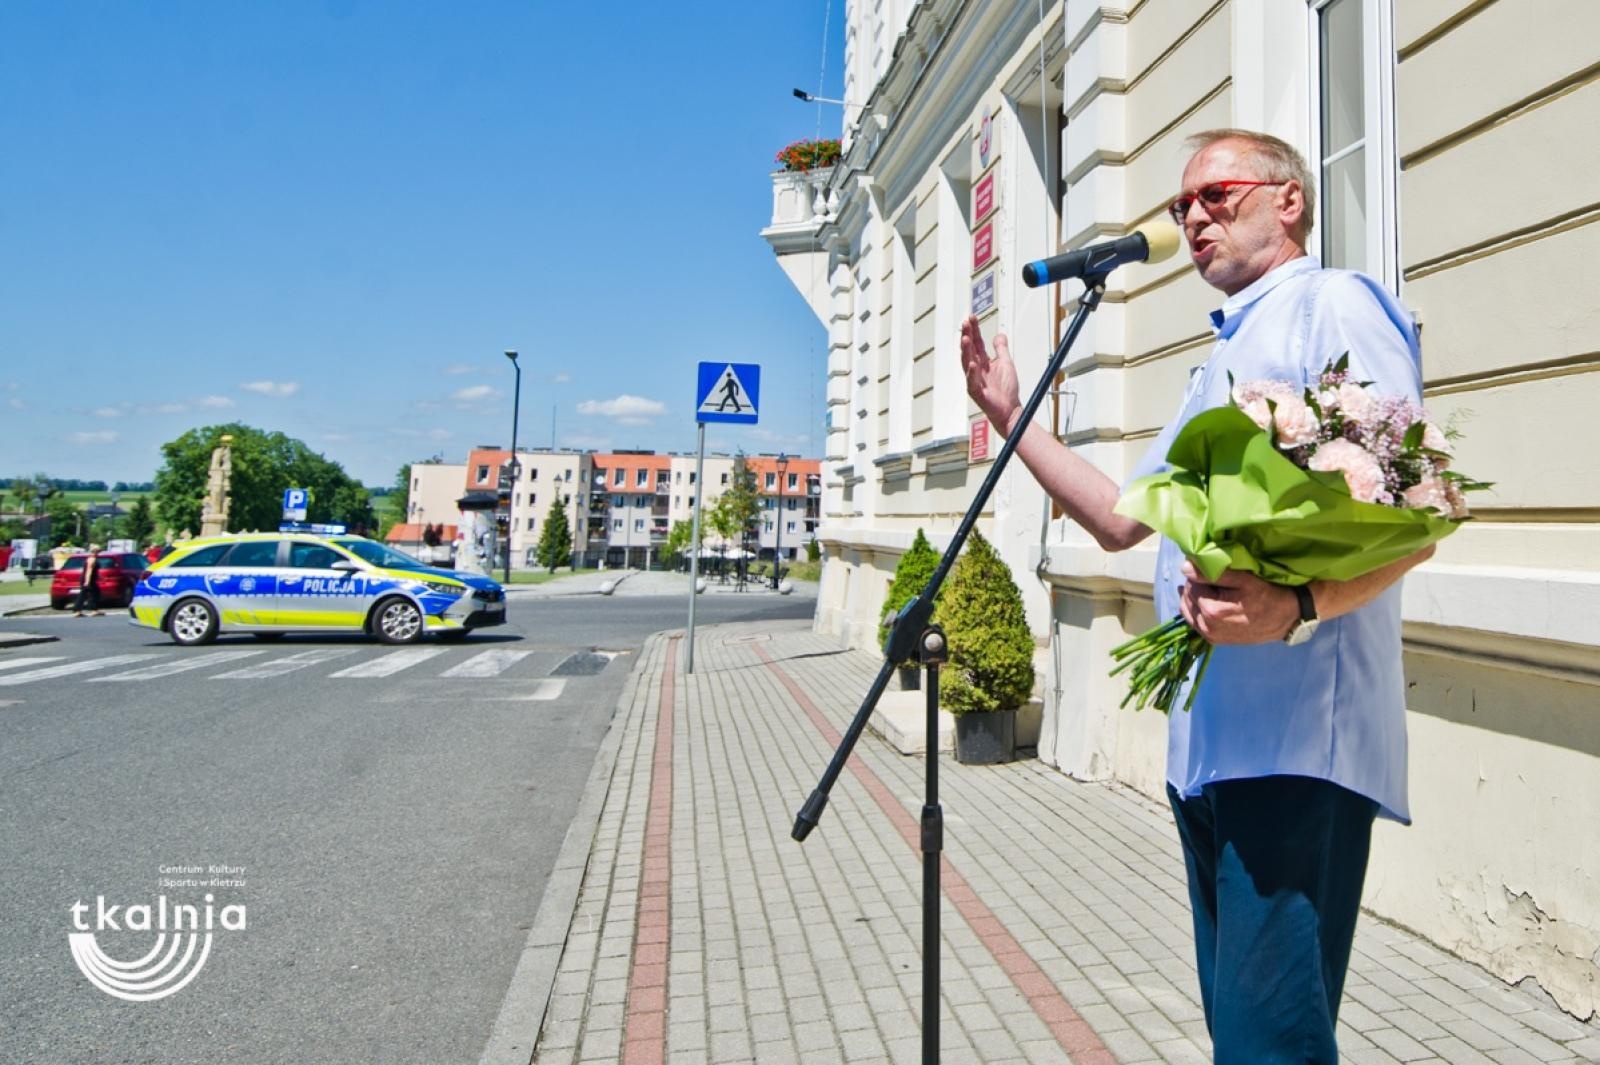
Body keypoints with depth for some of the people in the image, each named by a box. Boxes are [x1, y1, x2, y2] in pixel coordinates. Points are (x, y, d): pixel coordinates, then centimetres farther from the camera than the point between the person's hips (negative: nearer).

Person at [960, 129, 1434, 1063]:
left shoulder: (1334, 305, -3)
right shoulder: (1221, 359, 25)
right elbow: (1120, 519, 24)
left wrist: (1296, 608, -32)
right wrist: (1012, 420, 21)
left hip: (1297, 740, -9)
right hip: (1206, 743, 9)